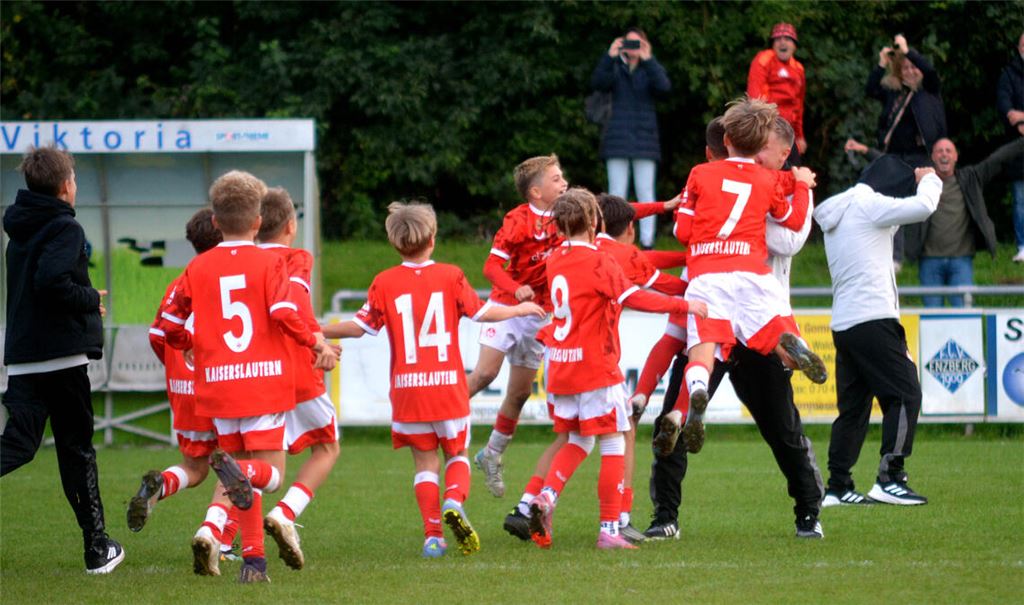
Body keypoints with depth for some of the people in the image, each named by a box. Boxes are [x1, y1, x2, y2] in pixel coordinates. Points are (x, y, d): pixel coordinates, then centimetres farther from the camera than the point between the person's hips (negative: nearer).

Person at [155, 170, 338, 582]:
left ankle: (254, 559, 1)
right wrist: (317, 343, -2)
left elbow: (168, 324, 7)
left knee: (244, 480, 14)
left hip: (218, 383, 4)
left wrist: (192, 346, 27)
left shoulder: (198, 268, 6)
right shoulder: (268, 262, -3)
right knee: (270, 474, -1)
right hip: (265, 380, -4)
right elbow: (284, 313, -17)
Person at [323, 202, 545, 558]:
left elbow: (361, 327, -3)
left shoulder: (385, 283, -2)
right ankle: (454, 501, -16)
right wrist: (519, 310, 17)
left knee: (425, 461, 9)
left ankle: (433, 535, -3)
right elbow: (481, 312, 0)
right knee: (457, 452, 14)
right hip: (448, 385, -1)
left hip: (407, 388, 1)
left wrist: (319, 332, 12)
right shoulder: (450, 276, -2)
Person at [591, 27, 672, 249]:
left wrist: (647, 60, -21)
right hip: (617, 139, 1)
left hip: (644, 138, -1)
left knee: (645, 194, -3)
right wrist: (609, 57, -21)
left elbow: (664, 87, -12)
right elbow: (598, 83, -10)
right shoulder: (615, 69, 10)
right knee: (616, 195, 0)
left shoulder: (650, 70, 9)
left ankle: (647, 243, 0)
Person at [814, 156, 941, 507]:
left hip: (843, 324, 9)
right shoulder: (867, 204, -8)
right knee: (904, 395, -5)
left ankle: (838, 487, 9)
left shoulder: (837, 212, 19)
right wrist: (928, 179, 7)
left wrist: (919, 180, 23)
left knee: (853, 406, 12)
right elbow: (922, 207, -14)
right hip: (873, 318, -9)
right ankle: (889, 480, -11)